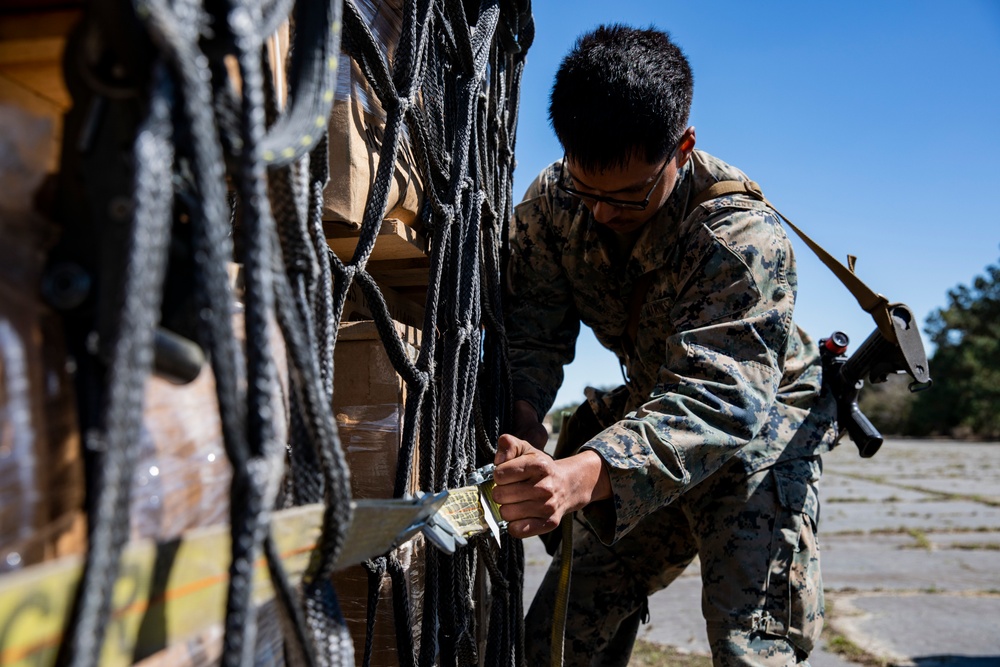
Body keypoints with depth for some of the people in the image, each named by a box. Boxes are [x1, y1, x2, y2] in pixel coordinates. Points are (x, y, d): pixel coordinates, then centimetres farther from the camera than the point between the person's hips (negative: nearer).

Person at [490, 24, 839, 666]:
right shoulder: (551, 204, -14)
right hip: (651, 413, 5)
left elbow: (717, 400, -42)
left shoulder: (745, 237, -31)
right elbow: (532, 335, -19)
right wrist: (520, 430, -42)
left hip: (759, 426, -4)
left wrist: (584, 476, -59)